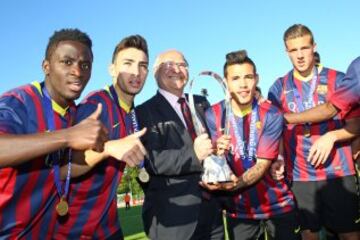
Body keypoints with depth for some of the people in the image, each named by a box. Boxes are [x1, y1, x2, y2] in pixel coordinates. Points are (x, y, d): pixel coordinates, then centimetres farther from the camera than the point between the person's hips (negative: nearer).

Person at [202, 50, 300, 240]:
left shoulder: (271, 115, -13)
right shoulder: (213, 115, -9)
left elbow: (262, 165, -16)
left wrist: (232, 185, -32)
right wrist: (218, 152, -31)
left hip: (277, 204, -1)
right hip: (238, 208, 1)